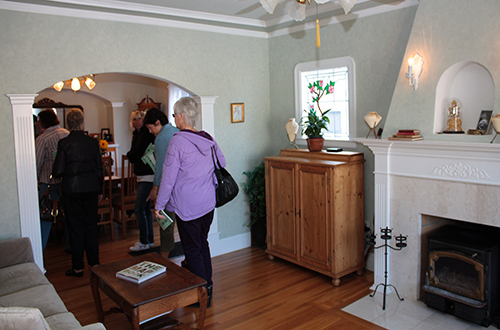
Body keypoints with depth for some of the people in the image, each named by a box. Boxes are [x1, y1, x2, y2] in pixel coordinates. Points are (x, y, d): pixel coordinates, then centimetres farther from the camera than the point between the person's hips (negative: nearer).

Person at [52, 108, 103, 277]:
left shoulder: (64, 143, -9)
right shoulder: (93, 142, -1)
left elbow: (57, 171, -9)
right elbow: (99, 168, 4)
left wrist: (67, 172, 14)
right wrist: (100, 190, 14)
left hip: (72, 190, -2)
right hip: (91, 189, 3)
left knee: (75, 227, 7)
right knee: (91, 225, 13)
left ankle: (78, 267, 15)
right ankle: (94, 262, 21)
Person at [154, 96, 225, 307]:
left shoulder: (177, 142, -16)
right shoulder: (208, 139, 3)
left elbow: (168, 178, -14)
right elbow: (222, 164, 15)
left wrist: (159, 205, -5)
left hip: (187, 206, -7)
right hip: (208, 203, 7)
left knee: (192, 250, 5)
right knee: (202, 244, 20)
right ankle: (207, 287, 31)